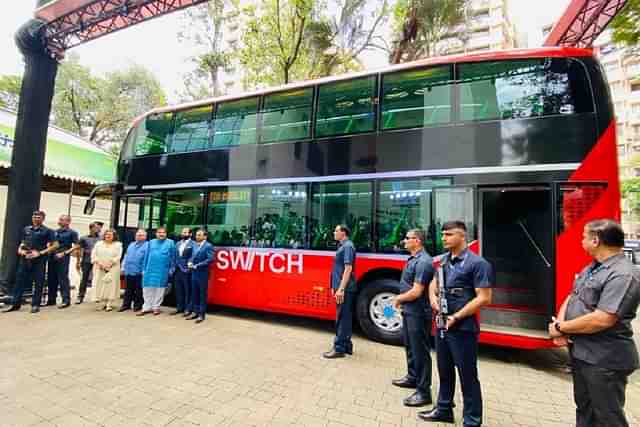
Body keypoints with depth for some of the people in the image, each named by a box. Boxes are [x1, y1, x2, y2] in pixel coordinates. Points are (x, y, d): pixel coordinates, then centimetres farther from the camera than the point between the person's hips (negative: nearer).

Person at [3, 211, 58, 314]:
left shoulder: (47, 231, -2)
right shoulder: (26, 229, 14)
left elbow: (55, 245, -7)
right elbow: (22, 243, 23)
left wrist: (41, 253, -14)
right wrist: (20, 249, 2)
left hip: (39, 260, -5)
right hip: (25, 258, 5)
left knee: (38, 283, 0)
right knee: (20, 280, 8)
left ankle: (35, 305, 8)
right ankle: (15, 304, 18)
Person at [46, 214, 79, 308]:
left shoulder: (72, 232, -1)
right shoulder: (55, 232, 16)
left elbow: (76, 246, -7)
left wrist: (64, 253, -14)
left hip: (63, 258, -6)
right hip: (52, 257, 6)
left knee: (63, 278, -5)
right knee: (52, 278, 11)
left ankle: (66, 300, -1)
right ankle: (51, 299, 21)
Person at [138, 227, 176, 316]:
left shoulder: (170, 243, 3)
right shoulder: (151, 242, 12)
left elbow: (173, 257, 3)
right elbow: (146, 256, 12)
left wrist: (171, 269, -1)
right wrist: (144, 269, 8)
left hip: (163, 271, -2)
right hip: (150, 269, 3)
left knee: (159, 289, 5)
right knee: (147, 288, 4)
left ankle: (156, 307, 17)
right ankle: (147, 307, 15)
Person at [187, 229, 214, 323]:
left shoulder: (208, 246, -11)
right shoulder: (195, 245, 13)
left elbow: (210, 259, -19)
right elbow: (192, 257, 18)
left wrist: (197, 265, -19)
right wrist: (190, 263, -4)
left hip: (203, 274, -7)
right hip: (194, 273, 7)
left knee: (202, 294, 3)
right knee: (195, 294, 14)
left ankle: (201, 314, 12)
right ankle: (196, 312, 27)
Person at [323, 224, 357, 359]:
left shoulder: (347, 246, -13)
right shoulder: (342, 246, 16)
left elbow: (348, 268, -22)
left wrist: (341, 289, -25)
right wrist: (335, 287, 22)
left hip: (345, 289, -10)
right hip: (342, 288, 10)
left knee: (342, 319, -3)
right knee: (344, 318, 15)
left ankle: (339, 348, 5)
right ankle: (346, 345, 25)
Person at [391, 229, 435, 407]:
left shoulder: (423, 262, -22)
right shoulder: (413, 259, 9)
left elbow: (416, 292, -24)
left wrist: (398, 298, -9)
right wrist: (401, 300, 3)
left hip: (418, 313, -10)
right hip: (409, 311, 10)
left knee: (420, 351, 1)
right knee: (410, 346, 23)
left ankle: (423, 392, 14)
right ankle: (412, 377, 41)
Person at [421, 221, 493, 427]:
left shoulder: (477, 263, -14)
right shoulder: (443, 260, 7)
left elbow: (484, 298, -18)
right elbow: (434, 283, 21)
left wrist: (457, 317, -19)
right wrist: (433, 296, -1)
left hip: (463, 328, -7)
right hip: (442, 325, 7)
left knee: (467, 375, 8)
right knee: (444, 370, 21)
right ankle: (443, 410, 39)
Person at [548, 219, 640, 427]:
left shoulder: (623, 275, -22)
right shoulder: (591, 268, 8)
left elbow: (602, 320, -28)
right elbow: (571, 298, 11)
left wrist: (561, 328, -17)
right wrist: (560, 322, -7)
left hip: (604, 360, -9)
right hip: (581, 353, 9)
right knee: (584, 410, 23)